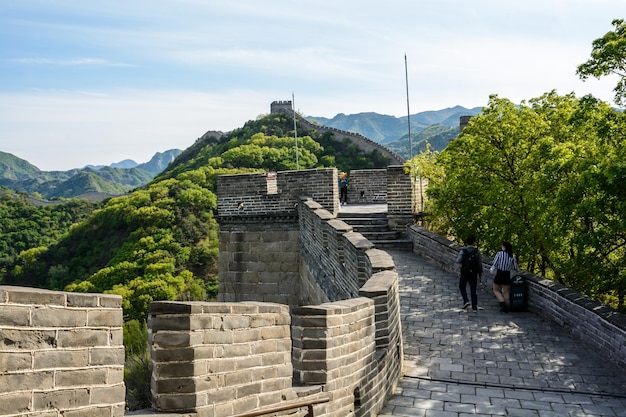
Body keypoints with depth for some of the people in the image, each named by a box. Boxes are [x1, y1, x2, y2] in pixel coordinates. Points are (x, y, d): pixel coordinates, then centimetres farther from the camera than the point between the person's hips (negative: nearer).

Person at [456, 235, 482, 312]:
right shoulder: (477, 251, -5)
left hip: (464, 272, -1)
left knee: (462, 287, 17)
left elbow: (458, 261, -11)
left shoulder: (463, 251, -9)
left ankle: (466, 301, -1)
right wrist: (480, 272, 10)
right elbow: (480, 263, -2)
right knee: (473, 289, 8)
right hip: (474, 273, 1)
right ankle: (474, 307, 9)